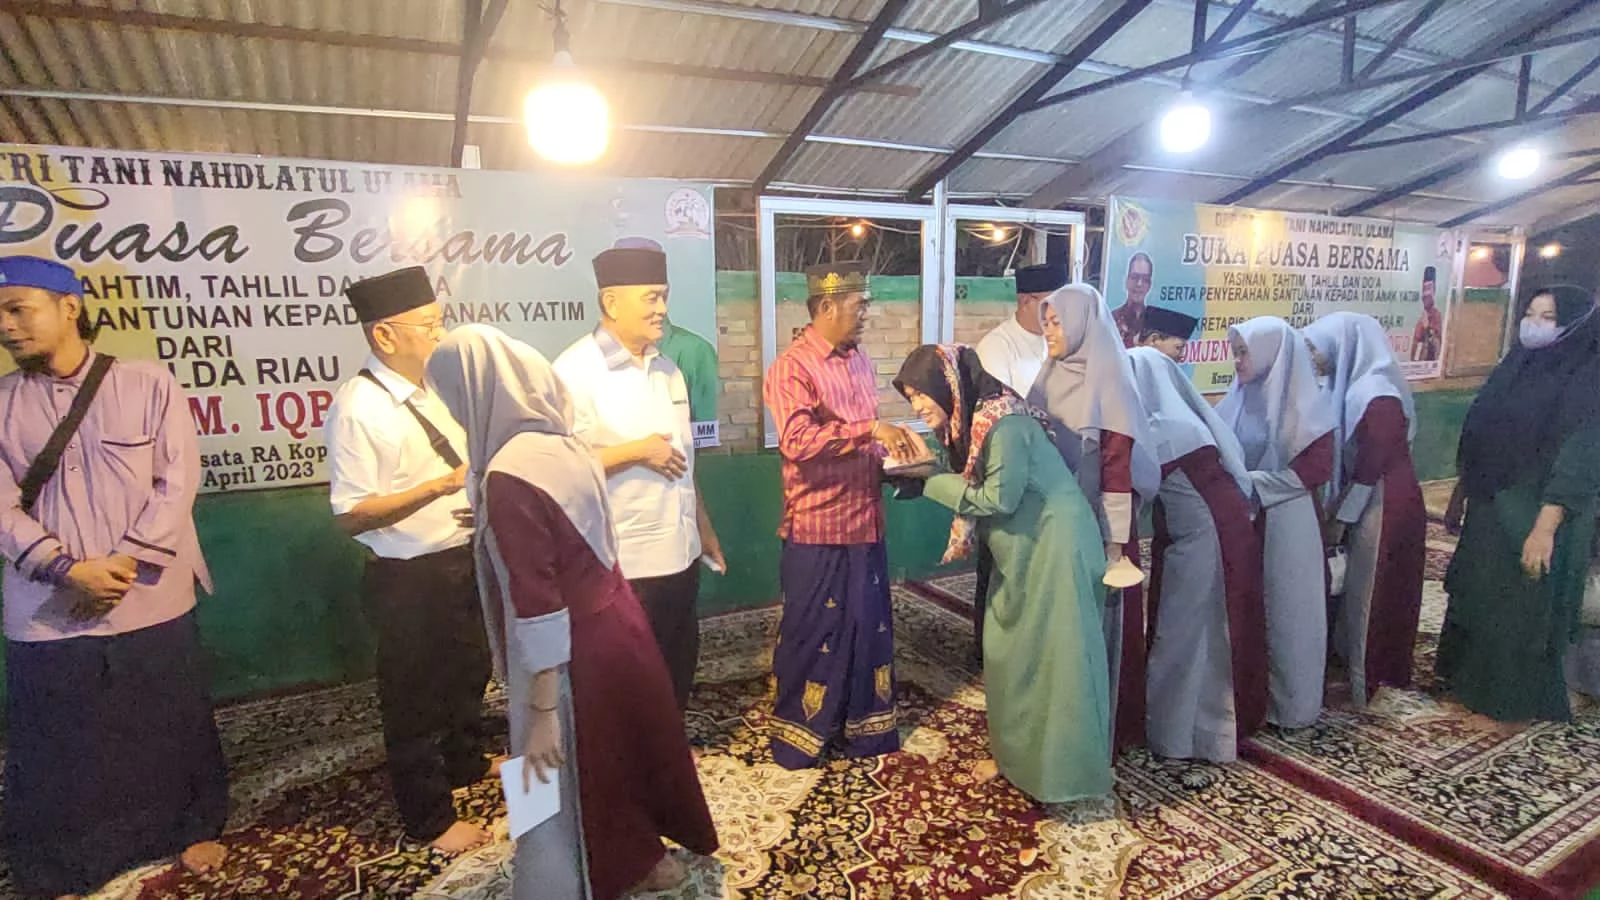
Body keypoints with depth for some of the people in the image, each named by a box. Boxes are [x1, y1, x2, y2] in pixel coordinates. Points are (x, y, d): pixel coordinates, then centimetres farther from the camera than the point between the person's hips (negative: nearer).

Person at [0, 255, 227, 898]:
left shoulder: (148, 384, -2)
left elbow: (178, 482, -6)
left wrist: (124, 563, -14)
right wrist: (69, 570, -17)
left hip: (154, 602, -1)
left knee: (172, 729, 14)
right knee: (57, 750, 12)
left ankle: (194, 827, 35)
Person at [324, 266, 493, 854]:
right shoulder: (357, 409, -20)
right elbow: (351, 515, -22)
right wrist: (440, 487, -29)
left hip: (465, 559, 8)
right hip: (408, 579, -8)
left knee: (468, 671, 26)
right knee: (415, 696, 12)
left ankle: (467, 764, 52)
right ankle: (431, 820, 32)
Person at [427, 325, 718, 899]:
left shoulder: (509, 476, -25)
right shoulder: (566, 444, 1)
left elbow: (538, 606, -24)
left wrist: (541, 709, -18)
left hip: (579, 650, -9)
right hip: (616, 621, 9)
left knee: (562, 785, 14)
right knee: (622, 748, 27)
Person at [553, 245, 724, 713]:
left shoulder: (666, 369, 9)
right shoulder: (575, 372, -15)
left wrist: (704, 528, 16)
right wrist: (637, 451, -19)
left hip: (680, 552, 7)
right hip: (622, 565, -7)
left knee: (679, 661, 21)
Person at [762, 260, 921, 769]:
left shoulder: (859, 361, 11)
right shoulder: (792, 367, -14)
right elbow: (798, 441, -29)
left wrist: (894, 447, 4)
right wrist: (870, 429, -29)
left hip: (865, 522, 7)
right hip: (818, 528, -7)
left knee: (869, 627, 17)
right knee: (812, 634, 8)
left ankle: (865, 725, 35)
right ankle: (797, 734, 27)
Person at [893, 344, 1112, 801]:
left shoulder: (1004, 423, -22)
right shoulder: (968, 422, 5)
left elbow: (999, 498, -22)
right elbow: (975, 492, 8)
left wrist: (932, 484, -17)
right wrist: (924, 478, -6)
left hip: (1055, 548, -9)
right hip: (1021, 552, 9)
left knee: (1050, 657, -1)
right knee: (1006, 653, 13)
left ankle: (1061, 768, 13)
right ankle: (1015, 753, 28)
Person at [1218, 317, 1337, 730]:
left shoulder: (1303, 406, -13)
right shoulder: (1239, 398, 3)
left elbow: (1316, 468, -16)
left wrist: (1252, 483, -20)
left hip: (1286, 525, -5)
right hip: (1241, 520, 5)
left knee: (1284, 612, 9)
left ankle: (1288, 702, 26)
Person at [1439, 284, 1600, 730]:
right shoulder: (1515, 366, 8)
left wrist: (1544, 528, -25)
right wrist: (1459, 497, 15)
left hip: (1533, 514, -7)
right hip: (1490, 508, 7)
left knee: (1520, 610, 5)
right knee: (1477, 597, 16)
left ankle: (1512, 704, 21)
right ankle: (1471, 679, 33)